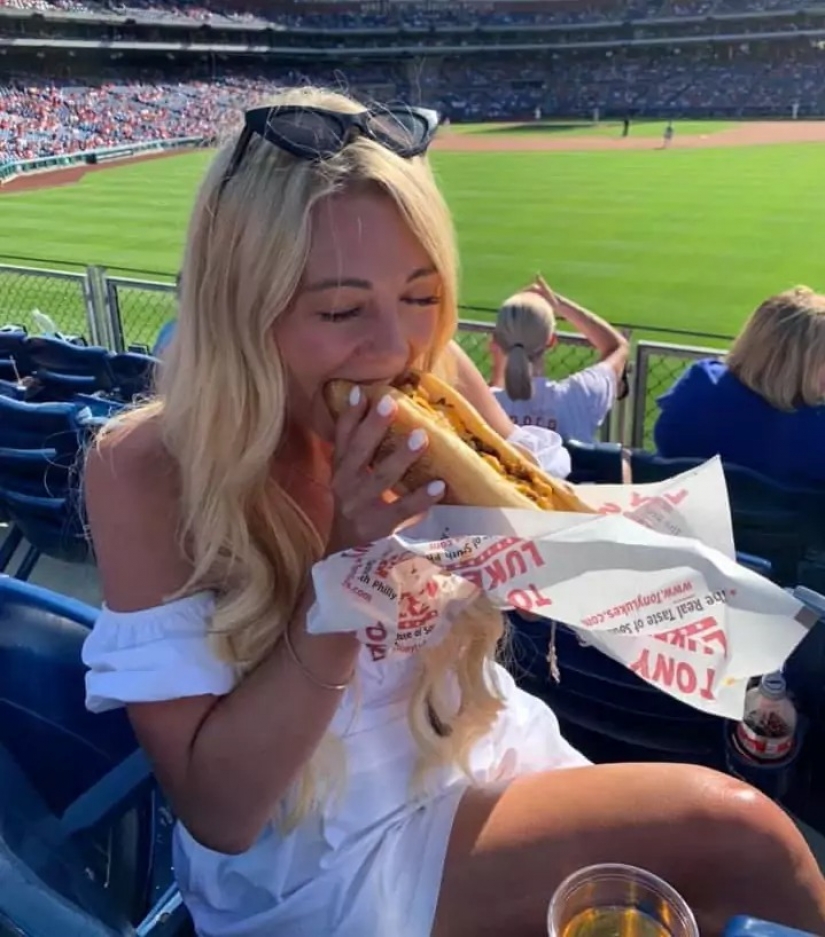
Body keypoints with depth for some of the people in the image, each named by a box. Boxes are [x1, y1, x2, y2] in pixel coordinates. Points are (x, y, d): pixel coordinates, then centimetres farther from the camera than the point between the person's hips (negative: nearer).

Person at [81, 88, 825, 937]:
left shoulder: (438, 381, -12)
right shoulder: (147, 472, -22)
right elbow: (218, 812, -20)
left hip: (484, 758, 4)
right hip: (318, 869, -4)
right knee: (735, 835, -14)